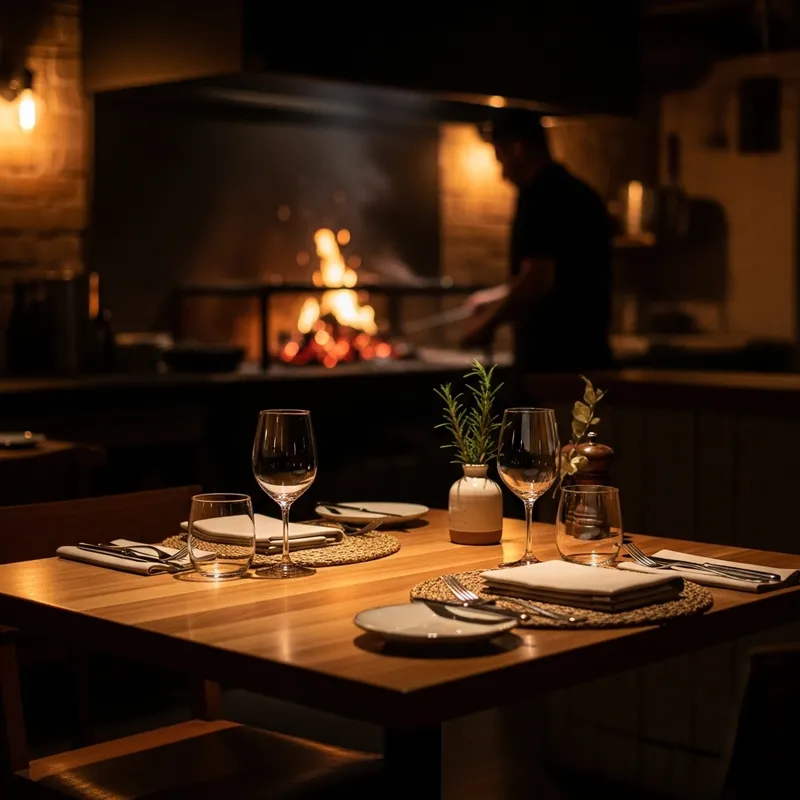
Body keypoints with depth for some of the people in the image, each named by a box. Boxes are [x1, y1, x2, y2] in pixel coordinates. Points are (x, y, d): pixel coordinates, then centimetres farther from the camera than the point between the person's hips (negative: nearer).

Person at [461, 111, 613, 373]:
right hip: (588, 352, 9)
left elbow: (537, 280, -21)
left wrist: (489, 322, -6)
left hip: (551, 356, -9)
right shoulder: (581, 194, 15)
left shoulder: (541, 195, -13)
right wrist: (496, 298, 33)